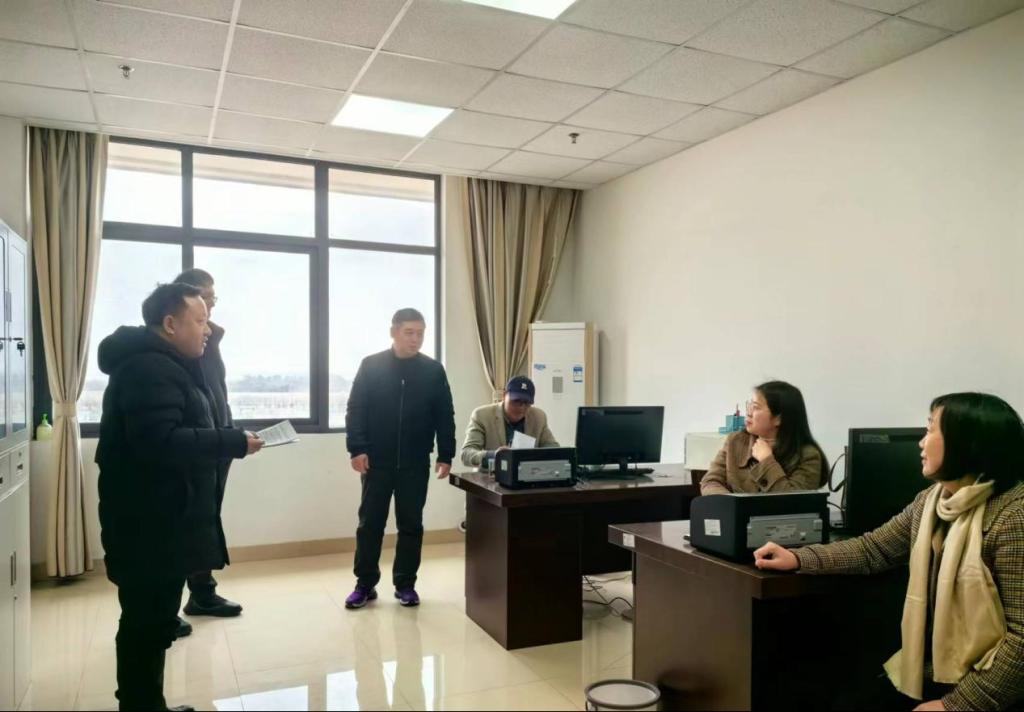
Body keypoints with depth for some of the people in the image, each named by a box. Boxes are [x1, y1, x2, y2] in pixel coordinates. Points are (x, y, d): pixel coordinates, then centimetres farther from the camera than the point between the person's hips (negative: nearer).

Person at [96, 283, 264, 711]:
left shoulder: (164, 365, 17)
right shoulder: (148, 368, -19)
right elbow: (161, 442, -29)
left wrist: (226, 441, 4)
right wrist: (235, 442, -24)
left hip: (160, 520, 11)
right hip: (149, 525, -11)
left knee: (152, 622, 18)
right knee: (147, 624, 0)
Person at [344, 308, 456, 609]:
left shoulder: (433, 370, 2)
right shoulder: (371, 366, -1)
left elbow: (444, 416, 4)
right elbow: (355, 411, -2)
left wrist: (445, 455, -1)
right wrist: (357, 449, -11)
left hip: (415, 463, 1)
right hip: (376, 461, -1)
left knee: (411, 525, 8)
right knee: (370, 523, 7)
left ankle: (405, 584, 21)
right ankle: (365, 584, 20)